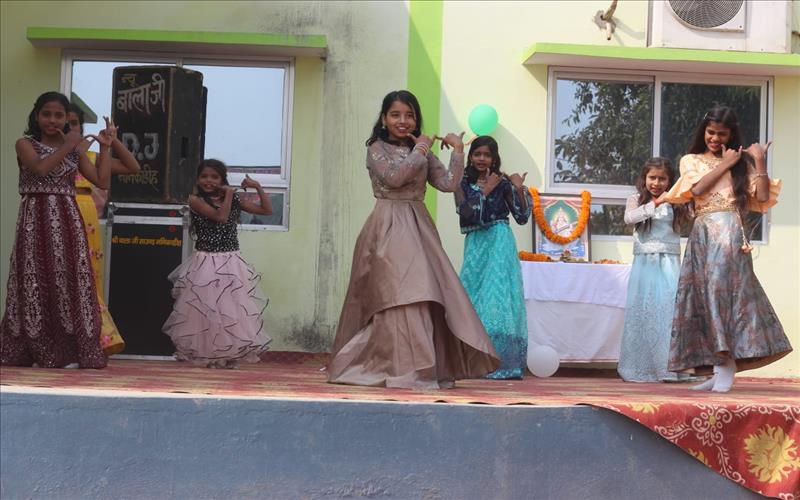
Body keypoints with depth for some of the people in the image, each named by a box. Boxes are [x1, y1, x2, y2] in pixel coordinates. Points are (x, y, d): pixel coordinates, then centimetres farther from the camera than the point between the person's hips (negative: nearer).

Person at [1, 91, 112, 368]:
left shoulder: (75, 150, 14)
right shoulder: (25, 144, 3)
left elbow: (102, 181, 7)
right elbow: (41, 169, -17)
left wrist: (104, 148, 3)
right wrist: (67, 146, -12)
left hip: (67, 221, 3)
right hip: (36, 221, -3)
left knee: (68, 281, -3)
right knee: (35, 282, -4)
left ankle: (67, 352, -2)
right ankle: (32, 351, 1)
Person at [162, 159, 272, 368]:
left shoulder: (235, 201, 8)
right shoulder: (196, 200, -5)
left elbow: (267, 210, 9)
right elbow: (220, 216, -19)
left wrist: (258, 187, 0)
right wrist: (229, 194, -9)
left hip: (231, 264, 3)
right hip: (205, 264, -3)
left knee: (232, 311, 3)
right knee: (204, 310, 0)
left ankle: (230, 355, 10)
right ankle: (206, 355, 10)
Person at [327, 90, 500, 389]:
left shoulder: (422, 153, 17)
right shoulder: (377, 149, 3)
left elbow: (448, 184, 6)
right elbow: (395, 176, -15)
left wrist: (458, 151, 1)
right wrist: (420, 150, -5)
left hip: (418, 228, 5)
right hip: (389, 229, -5)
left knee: (428, 295, -1)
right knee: (401, 295, -13)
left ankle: (431, 369, 5)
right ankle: (405, 370, -14)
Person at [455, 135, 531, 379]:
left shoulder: (503, 182, 2)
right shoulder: (463, 183, 8)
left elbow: (522, 217, -1)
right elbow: (465, 212, -8)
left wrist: (519, 190, -12)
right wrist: (485, 190, -10)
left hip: (499, 243, -3)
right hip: (475, 245, 3)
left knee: (498, 296, -11)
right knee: (475, 298, 2)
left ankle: (503, 363, -12)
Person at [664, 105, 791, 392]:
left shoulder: (742, 162, 12)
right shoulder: (691, 161, 17)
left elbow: (763, 196, 0)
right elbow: (697, 188, -4)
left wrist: (759, 160, 0)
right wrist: (725, 164, 2)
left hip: (728, 232, -3)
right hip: (702, 234, 3)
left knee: (722, 288, -16)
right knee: (704, 296, -3)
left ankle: (726, 364, -15)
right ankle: (719, 368, 0)